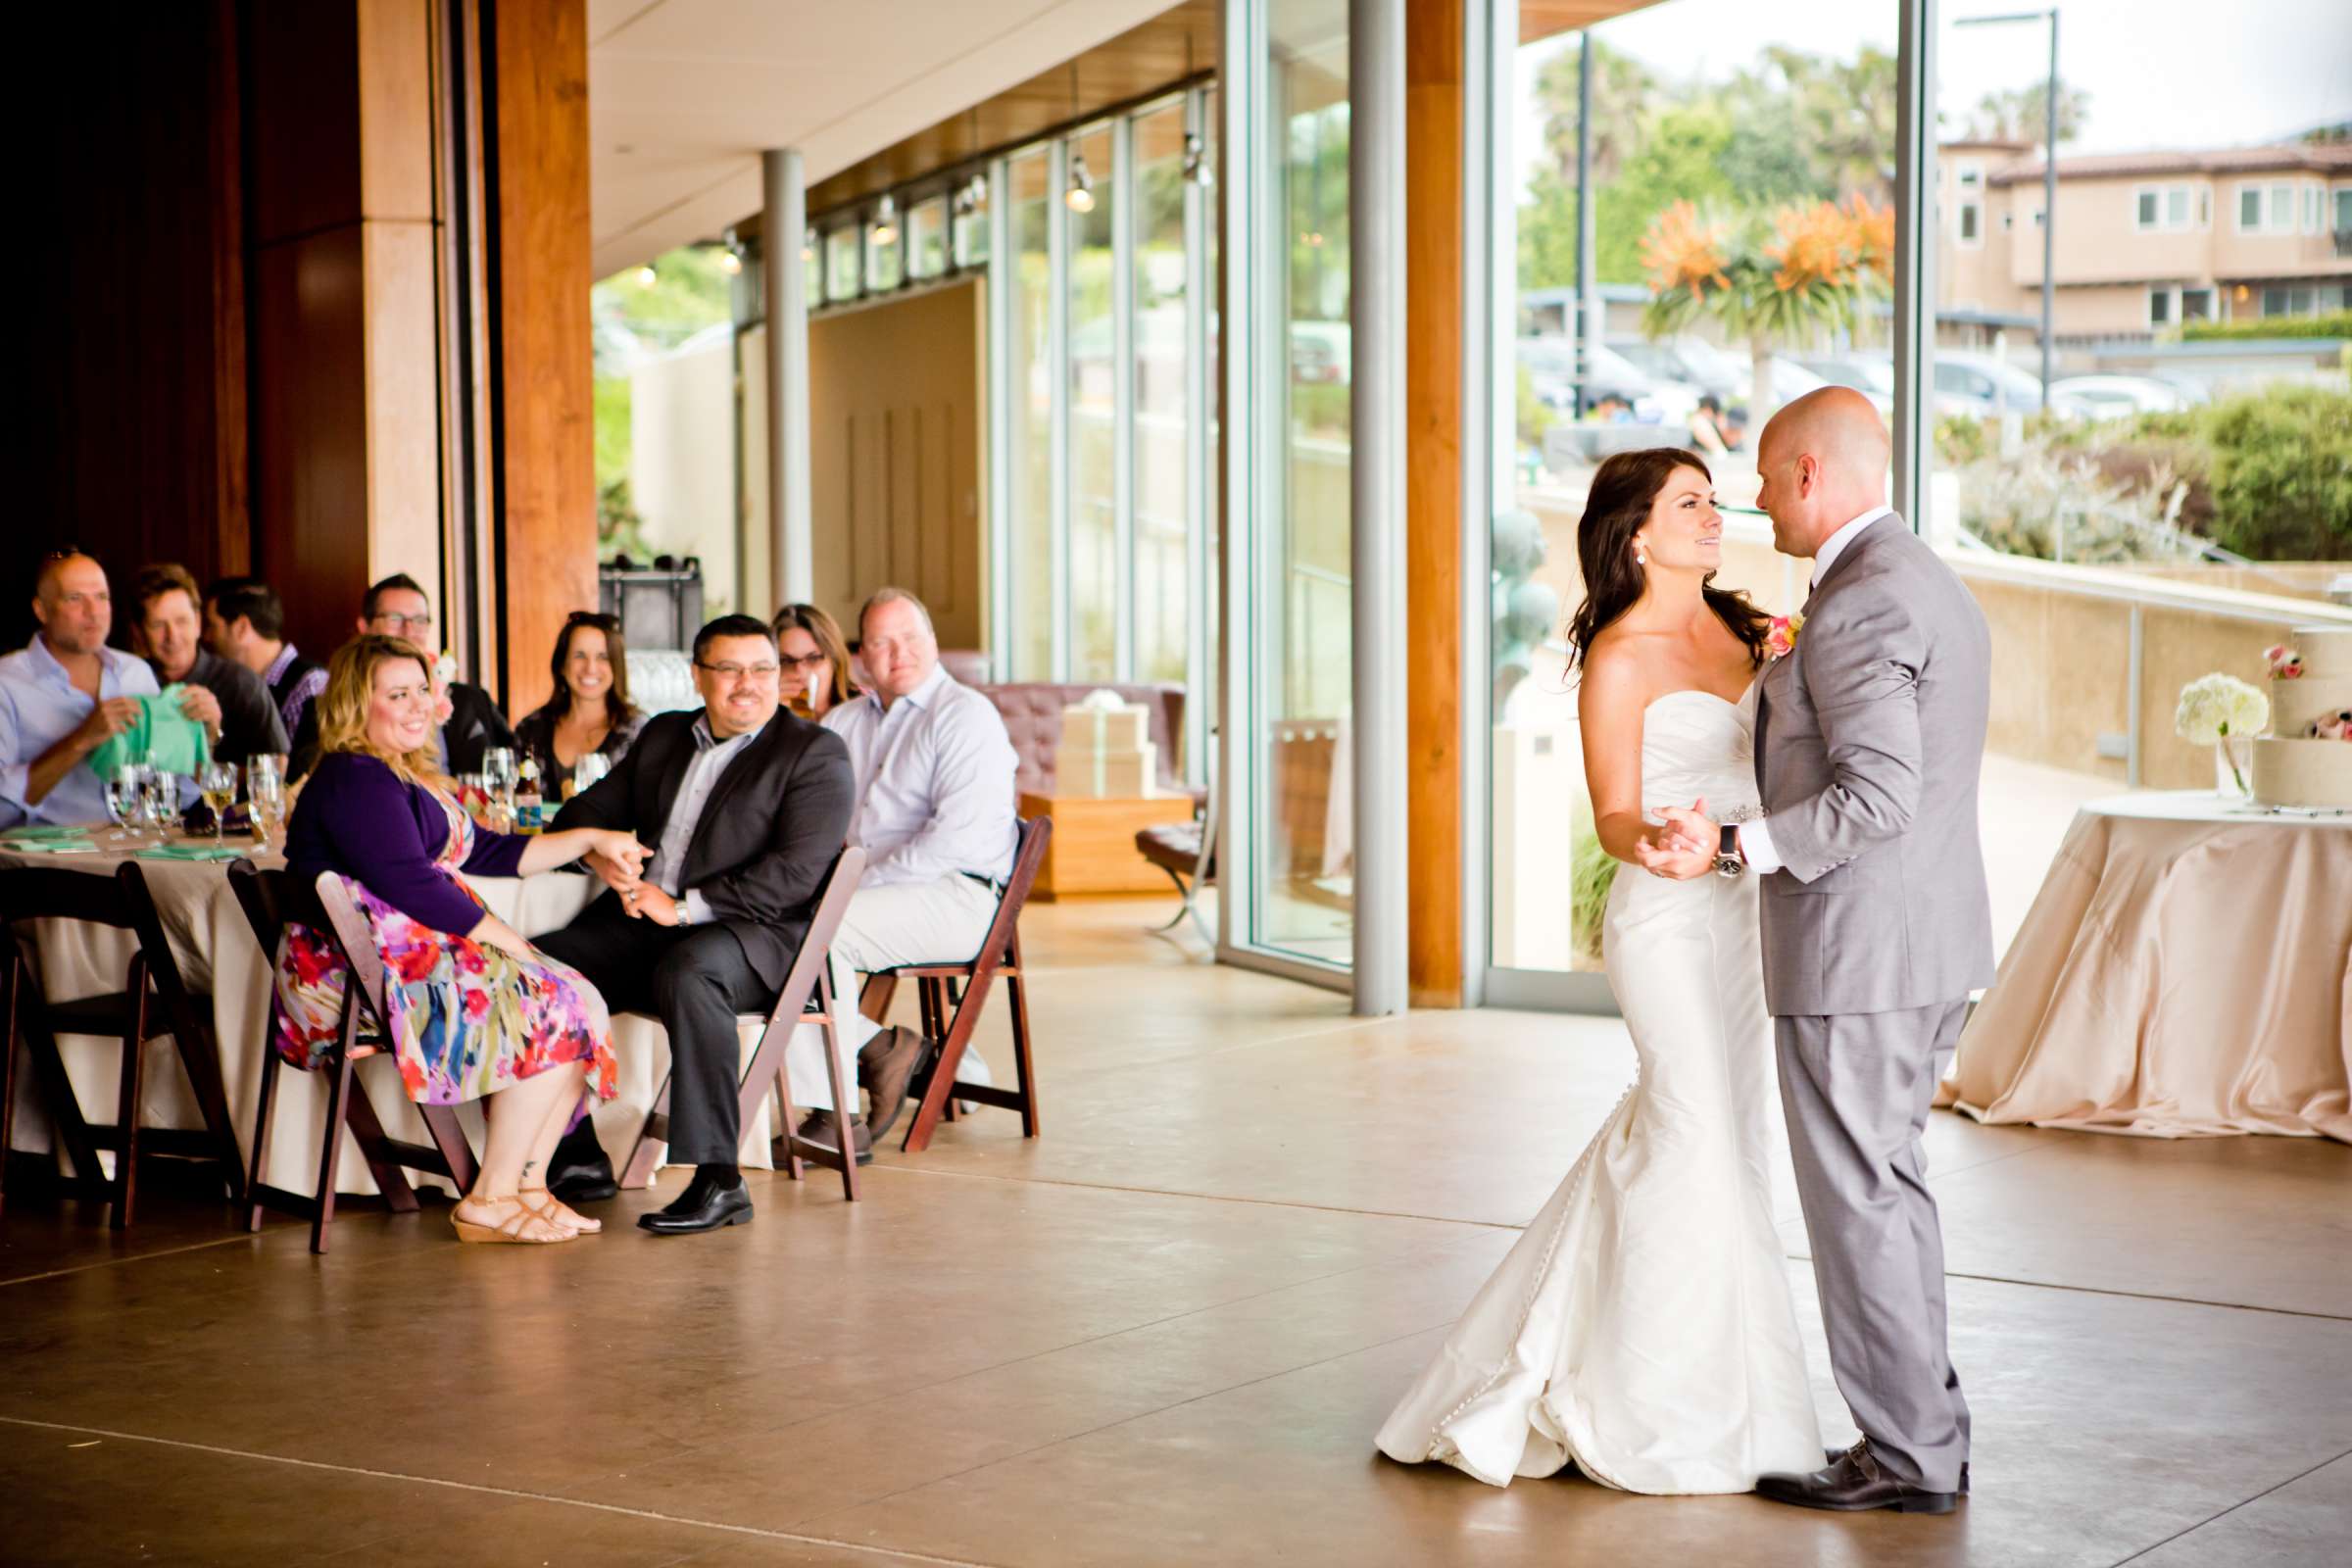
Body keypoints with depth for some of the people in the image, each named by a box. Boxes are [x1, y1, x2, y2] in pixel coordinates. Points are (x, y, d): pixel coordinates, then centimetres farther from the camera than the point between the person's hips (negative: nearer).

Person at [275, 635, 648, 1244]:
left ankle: (527, 1185, -3)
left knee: (577, 1002, -3)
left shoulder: (407, 776, 20)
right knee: (551, 1012, -17)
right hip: (362, 980, -10)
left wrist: (588, 839, 22)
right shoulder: (355, 781, -13)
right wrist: (510, 944, -14)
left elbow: (485, 852, 27)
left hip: (420, 956, 10)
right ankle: (490, 1201, -13)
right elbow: (411, 886, -21)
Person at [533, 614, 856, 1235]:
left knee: (687, 973, -39)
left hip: (756, 934, -6)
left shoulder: (814, 753, 1)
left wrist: (686, 906, -18)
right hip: (641, 922, 6)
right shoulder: (663, 736, 21)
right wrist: (604, 857, -3)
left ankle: (718, 1179, -34)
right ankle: (578, 1158, -7)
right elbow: (582, 811, 23)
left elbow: (797, 872, -12)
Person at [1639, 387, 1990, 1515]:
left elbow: (1879, 794, -24)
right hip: (1931, 943, 10)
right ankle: (1924, 1431, 23)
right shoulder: (1937, 586, 15)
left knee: (1859, 1201, -1)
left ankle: (1907, 1456, 6)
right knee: (1886, 1187, 17)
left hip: (1859, 950, -10)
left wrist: (1734, 851, -23)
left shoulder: (1860, 603, -18)